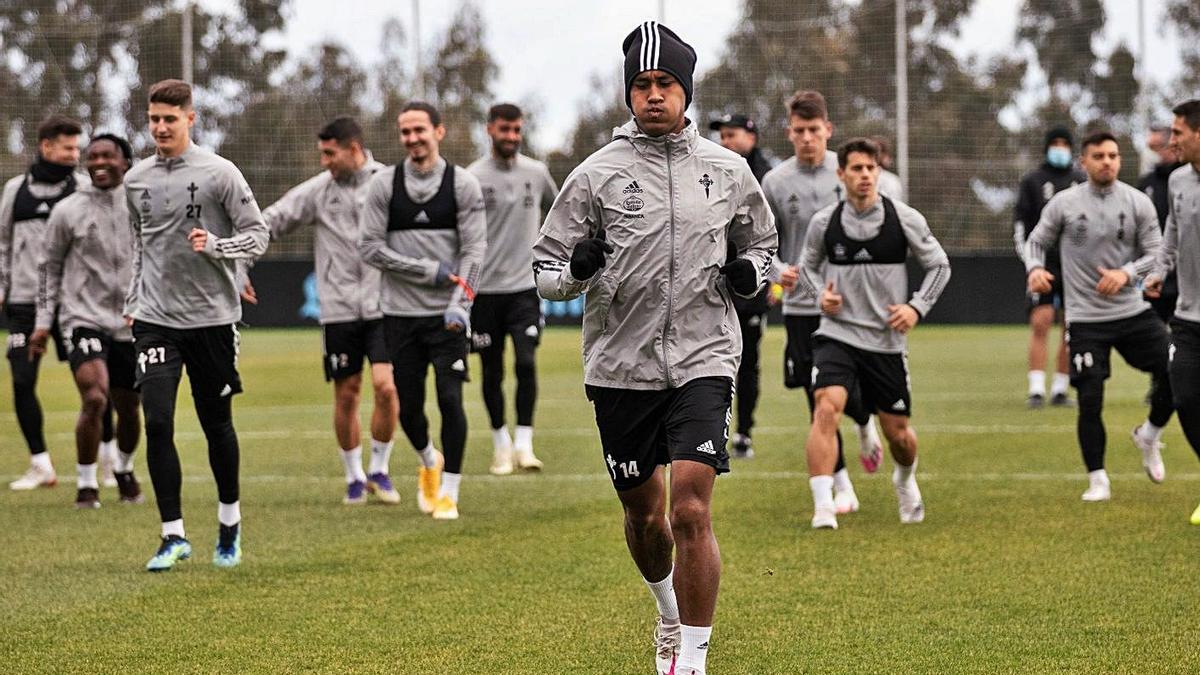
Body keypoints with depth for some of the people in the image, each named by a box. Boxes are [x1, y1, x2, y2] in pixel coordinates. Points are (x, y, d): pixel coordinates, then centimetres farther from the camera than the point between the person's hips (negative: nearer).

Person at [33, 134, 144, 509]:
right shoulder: (68, 211, -2)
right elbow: (49, 266, 7)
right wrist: (43, 321, 3)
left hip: (132, 323, 3)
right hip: (85, 319, -3)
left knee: (128, 408, 12)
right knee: (94, 398, -21)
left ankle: (124, 470, 42)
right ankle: (86, 485, -7)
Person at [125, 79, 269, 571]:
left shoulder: (220, 174, -6)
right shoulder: (136, 179, 7)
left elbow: (258, 235, -4)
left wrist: (214, 245, -22)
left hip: (211, 317, -2)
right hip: (155, 320, 2)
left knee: (217, 424, 8)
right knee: (157, 423, -10)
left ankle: (229, 522, 30)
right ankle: (174, 536, -4)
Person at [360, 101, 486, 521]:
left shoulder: (463, 184, 0)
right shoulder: (384, 184, 3)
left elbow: (474, 249, -4)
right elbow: (369, 246, -2)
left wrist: (459, 304, -17)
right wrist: (429, 271, -10)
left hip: (448, 314, -2)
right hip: (400, 313, 2)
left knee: (450, 399, -12)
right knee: (408, 405, 5)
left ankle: (448, 493, 0)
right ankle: (429, 463, 36)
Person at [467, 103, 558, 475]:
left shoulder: (536, 173, 5)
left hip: (524, 287, 1)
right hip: (484, 289, -1)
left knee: (526, 362, -14)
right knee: (492, 372, 6)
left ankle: (524, 444, -10)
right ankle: (500, 443, 22)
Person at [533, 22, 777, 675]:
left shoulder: (729, 171, 5)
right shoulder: (597, 174, -1)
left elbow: (762, 241, 22)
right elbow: (545, 269, 2)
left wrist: (750, 271, -1)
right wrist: (578, 270, -21)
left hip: (703, 360, -1)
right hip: (621, 368, 1)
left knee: (691, 512, -14)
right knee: (644, 516, 13)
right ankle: (669, 613, 43)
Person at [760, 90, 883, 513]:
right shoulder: (775, 182, 1)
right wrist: (779, 271, -13)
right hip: (802, 307, 0)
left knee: (853, 394, -3)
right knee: (820, 401, 1)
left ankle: (866, 426, 34)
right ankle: (842, 487, 11)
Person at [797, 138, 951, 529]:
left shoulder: (904, 219, -4)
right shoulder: (824, 222, -1)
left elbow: (939, 265, 6)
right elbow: (808, 266, 16)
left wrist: (916, 307, -7)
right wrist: (820, 294, -4)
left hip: (887, 340, 1)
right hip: (837, 334, -1)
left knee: (898, 431, 9)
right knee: (827, 408, -25)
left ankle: (905, 479, 45)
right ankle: (823, 507, -27)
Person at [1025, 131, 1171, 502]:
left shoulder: (1138, 202, 0)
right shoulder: (1064, 203, -2)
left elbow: (1155, 252, 1)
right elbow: (1036, 242, 7)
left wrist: (1127, 273, -17)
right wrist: (1035, 268, -15)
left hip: (1133, 312, 2)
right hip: (1086, 318, -2)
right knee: (1090, 401, -6)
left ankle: (1149, 436, 22)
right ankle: (1098, 481, 8)